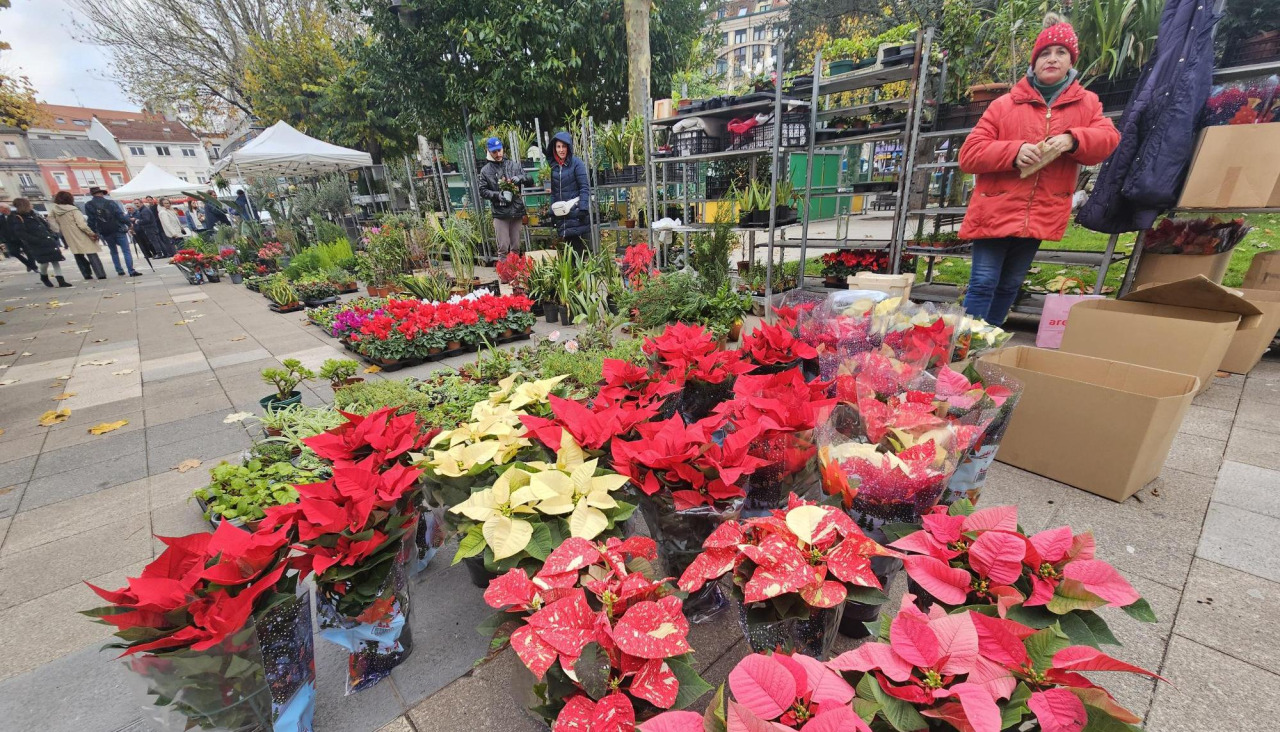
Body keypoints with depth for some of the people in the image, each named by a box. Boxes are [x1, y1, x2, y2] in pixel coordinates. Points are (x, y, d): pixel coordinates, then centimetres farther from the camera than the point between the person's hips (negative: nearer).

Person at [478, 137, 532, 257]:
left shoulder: (514, 165, 11)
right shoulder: (486, 170, 5)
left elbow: (530, 180, 10)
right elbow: (483, 191, 3)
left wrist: (521, 178, -12)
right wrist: (497, 195, -15)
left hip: (517, 211, 2)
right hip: (500, 213, -2)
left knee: (516, 247, 9)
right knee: (503, 247, -6)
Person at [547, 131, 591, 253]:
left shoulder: (576, 163, -4)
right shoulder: (553, 165, 11)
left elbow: (585, 187, -9)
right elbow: (553, 190, 15)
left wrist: (583, 208, -17)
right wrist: (552, 211, 10)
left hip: (575, 212, -5)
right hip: (560, 212, 5)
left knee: (577, 244, -6)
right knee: (568, 242, 8)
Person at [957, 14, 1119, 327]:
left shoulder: (1087, 103, 12)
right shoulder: (1005, 104, 5)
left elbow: (1108, 137, 4)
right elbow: (968, 154, -2)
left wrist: (1072, 140, -16)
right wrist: (1014, 151, -17)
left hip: (1039, 216, 3)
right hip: (996, 211, -3)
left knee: (1009, 287, 10)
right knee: (983, 285, -8)